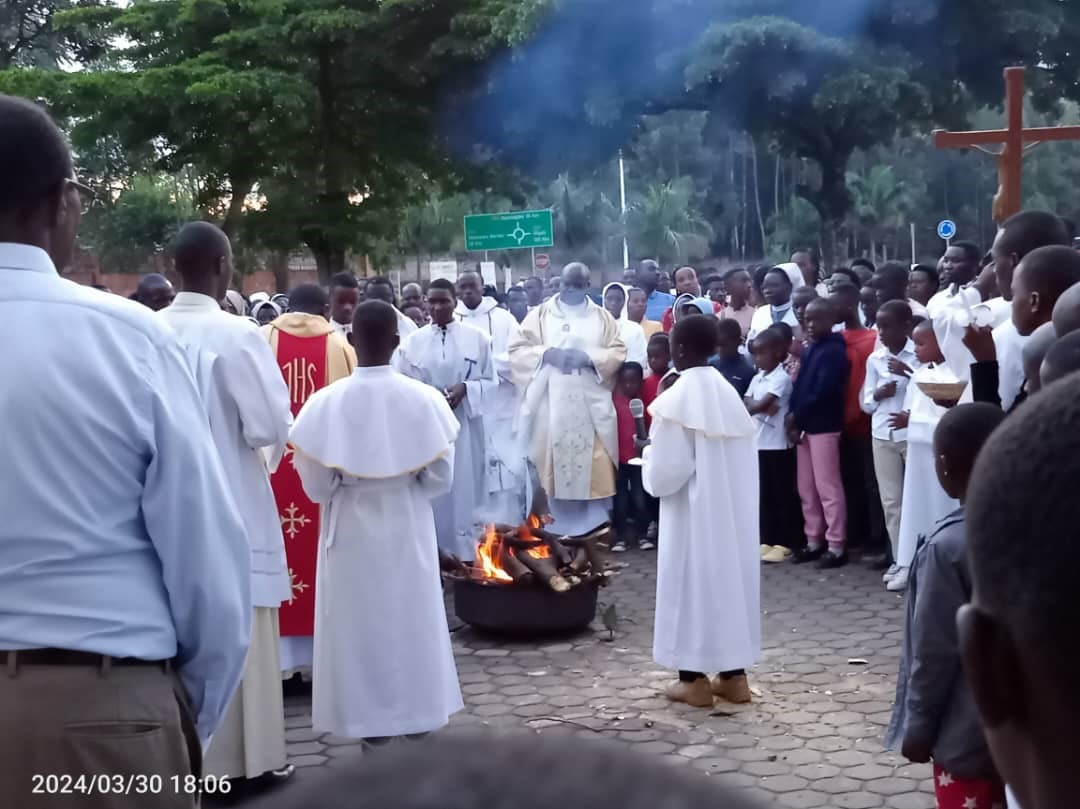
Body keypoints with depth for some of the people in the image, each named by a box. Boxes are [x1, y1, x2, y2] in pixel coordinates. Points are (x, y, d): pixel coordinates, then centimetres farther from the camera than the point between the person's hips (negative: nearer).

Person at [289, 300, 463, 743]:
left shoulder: (326, 403, -15)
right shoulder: (423, 397, -11)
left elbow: (316, 485, -8)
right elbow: (440, 478, -4)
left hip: (351, 529, -1)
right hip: (408, 528, 1)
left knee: (359, 621, 11)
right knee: (412, 618, 15)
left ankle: (369, 718, 19)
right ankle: (418, 712, 26)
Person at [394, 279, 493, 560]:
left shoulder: (477, 338, 1)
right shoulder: (412, 342, 2)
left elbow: (491, 381, 4)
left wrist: (465, 388, -14)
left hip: (464, 427, 0)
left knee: (463, 491, 3)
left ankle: (464, 555, 12)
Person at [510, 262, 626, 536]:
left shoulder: (603, 317, 12)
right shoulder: (541, 314, 9)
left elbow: (618, 353, 5)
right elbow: (517, 350, 3)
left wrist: (589, 357, -11)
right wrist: (547, 354, -13)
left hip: (590, 403, 1)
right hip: (550, 403, -1)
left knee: (593, 465, -3)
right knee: (553, 463, -3)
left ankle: (594, 528, 6)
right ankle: (557, 530, 6)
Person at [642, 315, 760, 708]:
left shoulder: (676, 399, -17)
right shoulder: (729, 393, 4)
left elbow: (665, 472, -17)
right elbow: (741, 459, 8)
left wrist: (648, 457, 2)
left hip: (694, 510, -6)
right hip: (732, 508, 6)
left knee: (692, 581, 4)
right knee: (729, 576, 13)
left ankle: (694, 679, 10)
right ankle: (733, 675, 19)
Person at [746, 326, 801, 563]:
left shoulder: (782, 378, -11)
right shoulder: (757, 378, 13)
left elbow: (762, 404, -19)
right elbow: (747, 402, 1)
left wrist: (754, 407, -2)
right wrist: (763, 407, -16)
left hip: (778, 443, -8)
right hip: (758, 442, 8)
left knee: (783, 495, 0)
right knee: (765, 495, 11)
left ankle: (785, 544, 3)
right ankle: (767, 541, 17)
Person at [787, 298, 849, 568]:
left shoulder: (834, 351, -11)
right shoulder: (809, 350, 15)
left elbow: (822, 392, -18)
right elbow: (800, 387, 12)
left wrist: (796, 418, -11)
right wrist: (793, 418, -3)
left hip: (824, 426, -8)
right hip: (805, 426, 8)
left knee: (827, 487, -5)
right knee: (806, 488, 12)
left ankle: (836, 546, 0)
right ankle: (814, 541, 21)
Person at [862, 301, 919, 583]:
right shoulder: (874, 359, 7)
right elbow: (866, 403, 10)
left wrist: (911, 374, -18)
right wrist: (878, 394, -9)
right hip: (882, 436, 4)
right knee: (890, 500, 6)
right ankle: (899, 560, 14)